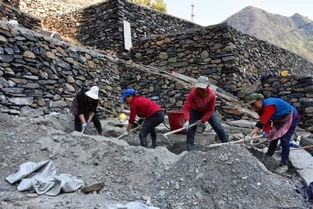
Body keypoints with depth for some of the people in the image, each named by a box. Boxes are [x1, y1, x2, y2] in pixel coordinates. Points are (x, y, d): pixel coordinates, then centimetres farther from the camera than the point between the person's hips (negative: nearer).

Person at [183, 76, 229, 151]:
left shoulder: (212, 94, -28)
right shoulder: (193, 93, -33)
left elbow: (210, 110, -18)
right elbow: (186, 107, -35)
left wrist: (203, 120, -23)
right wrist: (187, 121, -48)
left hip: (208, 112, 1)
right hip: (195, 112, -1)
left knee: (218, 127, 0)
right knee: (190, 129, -10)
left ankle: (227, 143, 22)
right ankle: (190, 150, 2)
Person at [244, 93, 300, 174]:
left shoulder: (269, 106, -39)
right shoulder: (260, 108, -10)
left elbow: (262, 122, -47)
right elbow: (266, 121, -8)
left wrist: (250, 135, -53)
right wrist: (267, 131, -24)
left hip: (292, 119, -9)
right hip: (279, 120, 9)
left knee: (284, 141, -13)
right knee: (273, 136, 18)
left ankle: (284, 165, -3)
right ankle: (269, 154, 37)